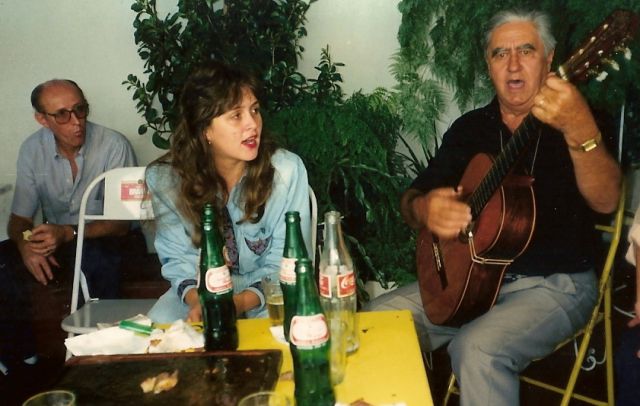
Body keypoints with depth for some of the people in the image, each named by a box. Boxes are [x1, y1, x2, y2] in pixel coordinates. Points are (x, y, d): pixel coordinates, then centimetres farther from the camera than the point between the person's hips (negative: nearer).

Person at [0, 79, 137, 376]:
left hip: (104, 241, -4)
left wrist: (67, 233, -30)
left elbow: (122, 223, -15)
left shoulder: (114, 146, -16)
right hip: (56, 240, 4)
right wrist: (25, 245, -23)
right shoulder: (32, 150, -3)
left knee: (99, 259, -37)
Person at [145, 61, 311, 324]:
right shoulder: (164, 178, -13)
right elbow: (178, 258, -5)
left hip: (265, 294, -1)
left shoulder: (287, 169, -19)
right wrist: (196, 299, -26)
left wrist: (241, 302, -28)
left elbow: (285, 263, -14)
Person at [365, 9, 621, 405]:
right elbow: (412, 197, 7)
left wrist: (580, 131, -42)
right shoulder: (469, 127, 8)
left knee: (477, 349, -31)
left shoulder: (579, 122, -5)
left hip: (556, 283, -4)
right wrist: (424, 209, -18)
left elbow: (606, 201, -23)